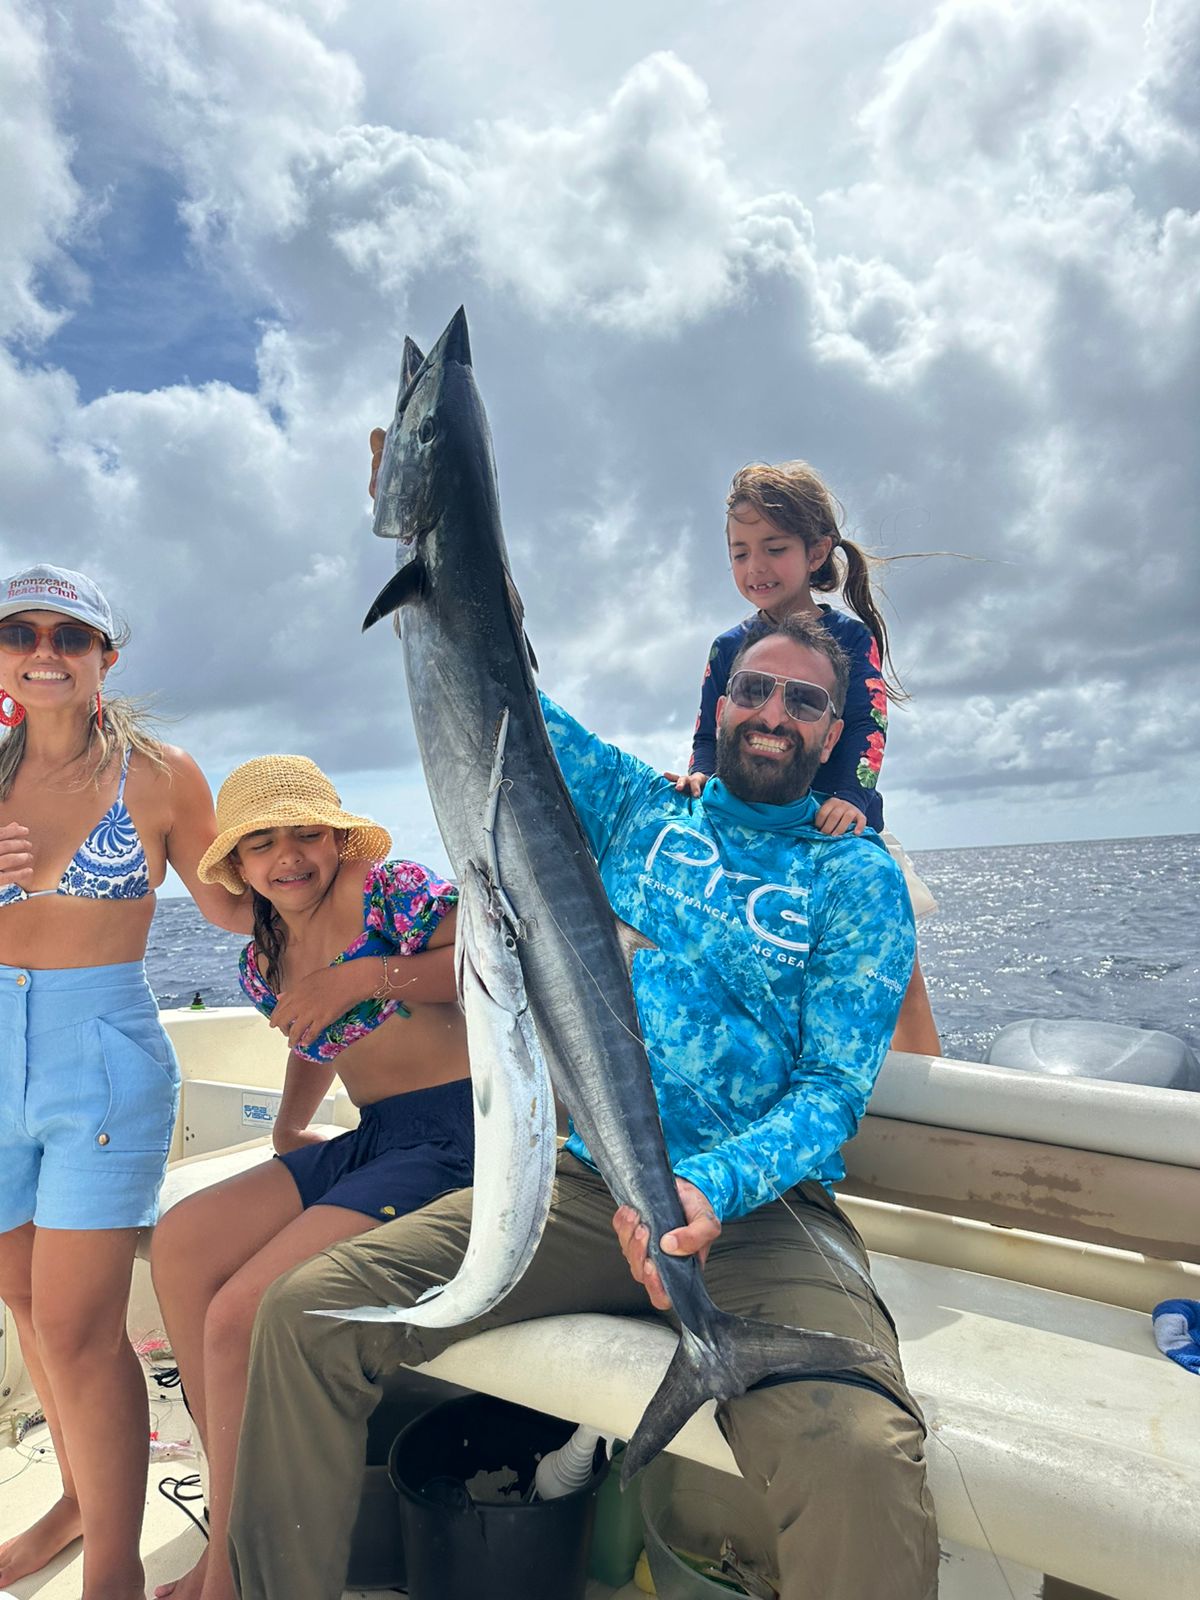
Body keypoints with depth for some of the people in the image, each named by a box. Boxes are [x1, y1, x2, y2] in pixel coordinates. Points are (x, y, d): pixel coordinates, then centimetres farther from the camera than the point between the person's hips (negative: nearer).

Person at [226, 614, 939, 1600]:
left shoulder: (857, 878, 5)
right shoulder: (635, 807, 13)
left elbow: (836, 1084, -4)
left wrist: (711, 1186, -22)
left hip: (762, 1209, -2)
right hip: (580, 1182, 3)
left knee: (861, 1459, -33)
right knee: (309, 1310, -13)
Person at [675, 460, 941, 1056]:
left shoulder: (850, 637, -2)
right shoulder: (728, 647, 7)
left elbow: (865, 728, -12)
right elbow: (710, 734, 4)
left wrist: (850, 797, -30)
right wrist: (699, 776, -19)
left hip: (838, 829, -2)